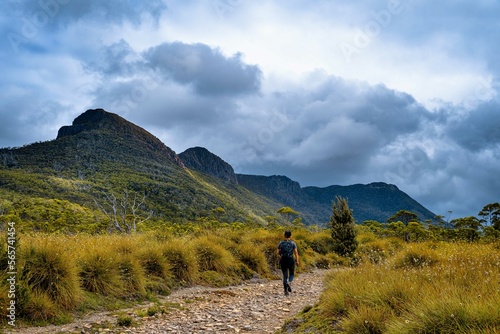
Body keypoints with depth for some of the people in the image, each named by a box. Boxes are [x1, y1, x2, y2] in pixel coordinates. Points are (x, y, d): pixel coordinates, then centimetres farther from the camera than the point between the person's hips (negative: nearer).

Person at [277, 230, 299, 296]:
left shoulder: (281, 243, 2)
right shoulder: (293, 243, -2)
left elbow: (278, 252, 2)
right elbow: (296, 252, -9)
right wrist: (297, 261, -3)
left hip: (283, 260, 1)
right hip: (290, 260, -1)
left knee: (285, 275, 8)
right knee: (291, 274, 17)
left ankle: (286, 291, 1)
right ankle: (289, 283, -13)